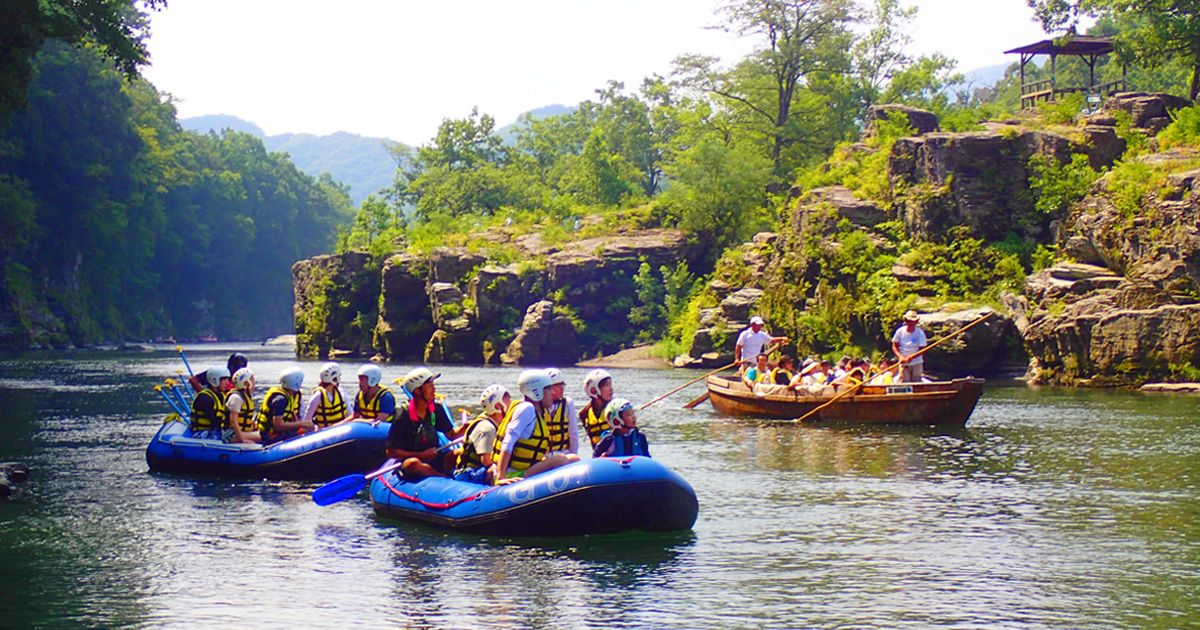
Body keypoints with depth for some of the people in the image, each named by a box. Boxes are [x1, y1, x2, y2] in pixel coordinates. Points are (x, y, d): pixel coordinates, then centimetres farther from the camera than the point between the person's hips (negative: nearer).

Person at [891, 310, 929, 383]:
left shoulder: (920, 333, -6)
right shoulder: (900, 331, -3)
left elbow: (921, 349, -10)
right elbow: (894, 346, 1)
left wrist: (911, 357, -27)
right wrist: (900, 357, -17)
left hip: (917, 363, 0)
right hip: (904, 364, 0)